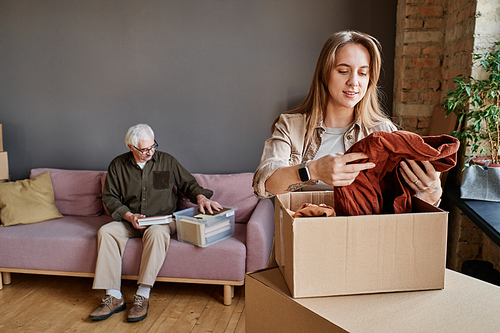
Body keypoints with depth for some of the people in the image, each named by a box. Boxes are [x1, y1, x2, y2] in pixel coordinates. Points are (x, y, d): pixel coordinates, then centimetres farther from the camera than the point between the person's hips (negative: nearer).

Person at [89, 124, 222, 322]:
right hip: (129, 221, 3)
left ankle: (143, 296, -32)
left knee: (156, 232, -37)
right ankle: (113, 298, -24)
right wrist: (129, 215, -11)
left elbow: (188, 183, 10)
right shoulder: (117, 165, 5)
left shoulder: (167, 161, 3)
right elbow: (109, 198, 6)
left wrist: (200, 196, -12)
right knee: (105, 232, -26)